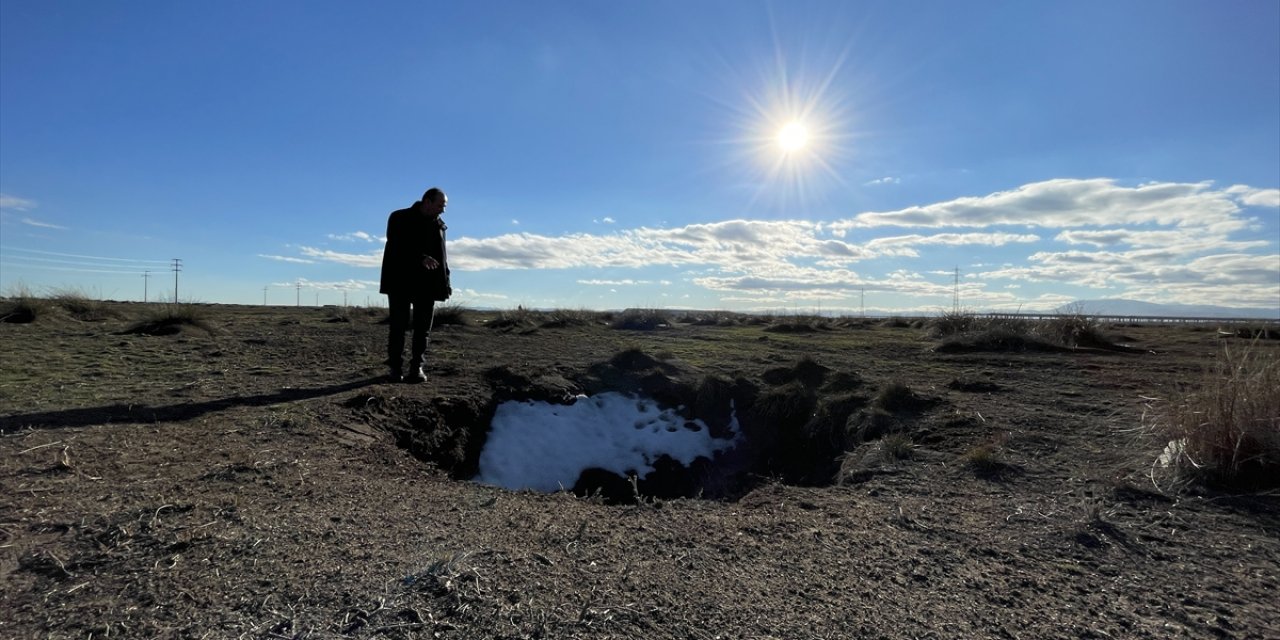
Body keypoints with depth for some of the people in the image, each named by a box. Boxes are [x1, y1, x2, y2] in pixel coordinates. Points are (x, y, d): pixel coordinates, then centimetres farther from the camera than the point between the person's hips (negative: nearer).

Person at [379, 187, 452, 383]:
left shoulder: (439, 225, 13)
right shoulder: (399, 218, 0)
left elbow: (442, 256, 14)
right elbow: (396, 246, -14)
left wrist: (445, 282, 4)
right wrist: (421, 257, -28)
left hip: (427, 284, 4)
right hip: (401, 282, -3)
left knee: (423, 328, 2)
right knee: (398, 326, -2)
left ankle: (416, 367, 8)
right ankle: (395, 368, 6)